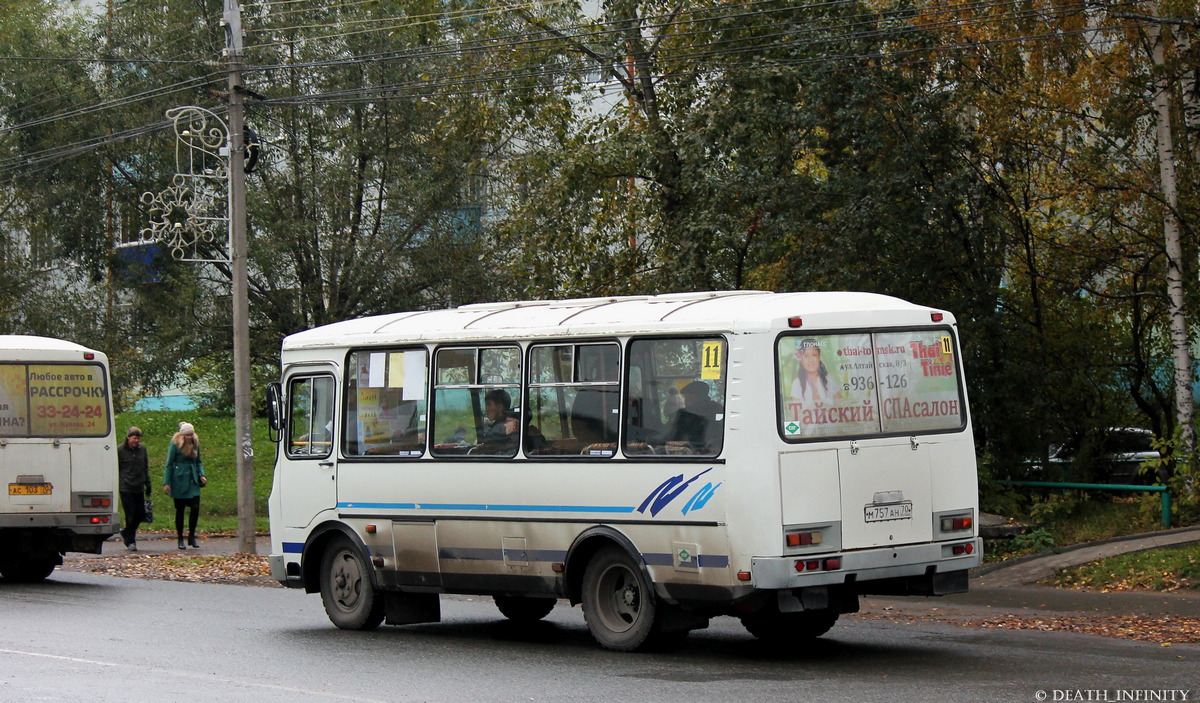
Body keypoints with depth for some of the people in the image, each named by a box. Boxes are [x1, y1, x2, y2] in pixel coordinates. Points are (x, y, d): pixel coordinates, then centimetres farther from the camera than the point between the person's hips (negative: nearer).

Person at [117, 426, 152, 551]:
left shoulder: (142, 449, 8)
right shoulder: (120, 450, -5)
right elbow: (116, 469, -2)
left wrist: (148, 485, 14)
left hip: (138, 488, 5)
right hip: (126, 488, -5)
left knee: (141, 513, 5)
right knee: (131, 514, -5)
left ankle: (126, 532, 28)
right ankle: (130, 541, 5)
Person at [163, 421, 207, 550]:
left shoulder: (195, 444, 8)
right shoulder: (175, 445, -7)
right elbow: (169, 465, -4)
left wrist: (202, 475, 1)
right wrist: (166, 483, -7)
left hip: (193, 481, 4)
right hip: (179, 481, -4)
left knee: (195, 508, -7)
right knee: (180, 510, 2)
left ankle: (191, 537, 5)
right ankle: (180, 539, 11)